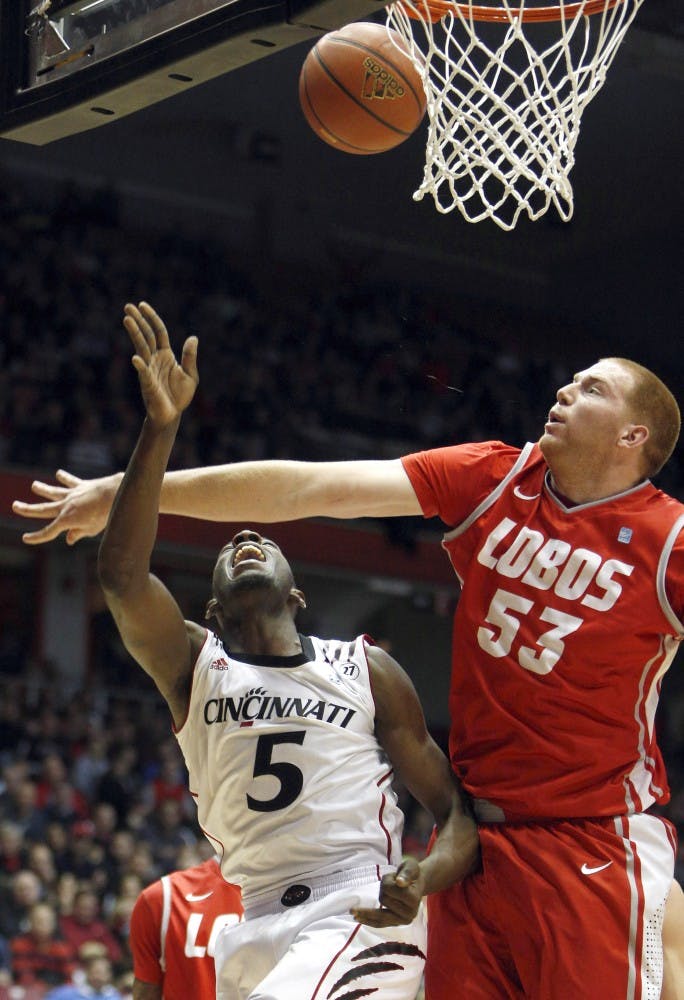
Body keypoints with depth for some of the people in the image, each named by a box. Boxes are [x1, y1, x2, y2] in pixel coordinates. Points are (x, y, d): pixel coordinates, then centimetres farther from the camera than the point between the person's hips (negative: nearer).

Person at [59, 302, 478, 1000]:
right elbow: (121, 574, -8)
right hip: (260, 929, 4)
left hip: (362, 915, -4)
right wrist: (161, 427, -17)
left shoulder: (367, 671, 10)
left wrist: (423, 878, -16)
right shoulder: (194, 667, 11)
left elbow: (456, 810, 8)